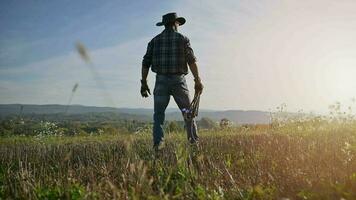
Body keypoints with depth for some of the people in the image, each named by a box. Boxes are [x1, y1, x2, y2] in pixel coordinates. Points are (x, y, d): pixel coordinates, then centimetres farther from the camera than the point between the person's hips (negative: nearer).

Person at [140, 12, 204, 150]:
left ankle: (158, 143, -6)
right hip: (178, 80, -1)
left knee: (158, 114, 5)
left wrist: (144, 83, 9)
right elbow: (192, 61, -8)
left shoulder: (154, 40, 11)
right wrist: (197, 80, -10)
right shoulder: (182, 39, 4)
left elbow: (146, 63, 5)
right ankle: (194, 142, 11)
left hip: (161, 81, 2)